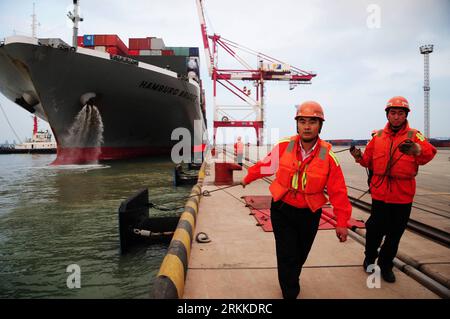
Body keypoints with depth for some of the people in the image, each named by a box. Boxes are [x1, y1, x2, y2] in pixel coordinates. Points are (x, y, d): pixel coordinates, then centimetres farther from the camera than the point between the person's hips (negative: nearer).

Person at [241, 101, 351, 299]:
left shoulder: (328, 156, -14)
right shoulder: (284, 147, -13)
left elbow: (338, 191, -10)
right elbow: (264, 166, 4)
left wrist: (342, 222, -9)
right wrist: (247, 179, 19)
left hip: (309, 215, 1)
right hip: (282, 210, -1)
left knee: (300, 255, 21)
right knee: (287, 256, 0)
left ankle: (290, 280, 51)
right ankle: (290, 293, 23)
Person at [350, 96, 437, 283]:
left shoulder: (414, 136, -2)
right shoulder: (378, 136, 4)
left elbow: (429, 154, -19)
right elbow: (368, 161, 6)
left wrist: (417, 150, -40)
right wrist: (359, 157, -14)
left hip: (403, 195, 0)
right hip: (380, 192, 0)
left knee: (395, 232, 12)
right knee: (375, 229, 8)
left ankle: (386, 264, 33)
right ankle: (370, 257, 34)